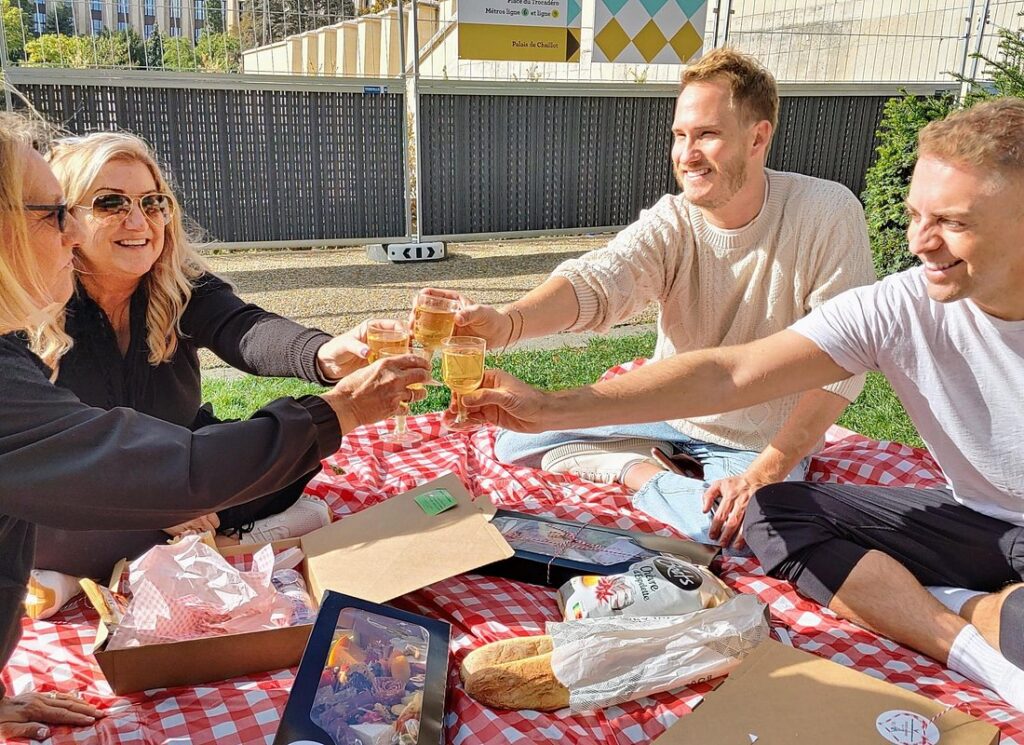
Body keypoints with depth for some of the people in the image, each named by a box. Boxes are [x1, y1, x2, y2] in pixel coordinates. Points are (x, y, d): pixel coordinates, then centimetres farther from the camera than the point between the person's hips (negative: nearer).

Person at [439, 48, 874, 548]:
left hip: (762, 442, -3)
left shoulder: (828, 215, -18)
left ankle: (647, 478, -6)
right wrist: (507, 322, -52)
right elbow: (596, 281, -31)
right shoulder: (669, 223, -11)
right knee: (515, 440, -3)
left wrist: (766, 473, -25)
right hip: (665, 413, 3)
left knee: (732, 534, -34)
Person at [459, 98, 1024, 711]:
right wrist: (554, 408, -27)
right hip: (972, 518, 5)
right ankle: (974, 649, -17)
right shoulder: (900, 308, -14)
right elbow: (731, 374, -20)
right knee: (775, 511, -15)